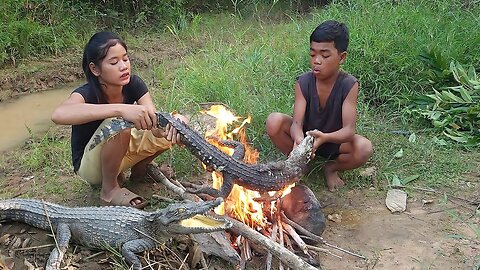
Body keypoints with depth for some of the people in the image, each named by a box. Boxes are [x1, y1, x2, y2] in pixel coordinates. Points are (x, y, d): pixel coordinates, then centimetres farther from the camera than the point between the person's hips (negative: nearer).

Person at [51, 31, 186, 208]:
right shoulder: (87, 93, -29)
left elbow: (152, 121, -25)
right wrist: (121, 109, -59)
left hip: (122, 152, 5)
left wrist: (165, 128, -51)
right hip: (90, 165, -5)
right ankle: (109, 188, -14)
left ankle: (139, 168, 9)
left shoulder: (133, 84, -15)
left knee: (176, 125, -13)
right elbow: (59, 115, -52)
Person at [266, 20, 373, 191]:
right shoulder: (303, 82, -18)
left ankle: (331, 168, 0)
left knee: (364, 148, -32)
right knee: (274, 121, -28)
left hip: (334, 140, -1)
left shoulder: (349, 85, -21)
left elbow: (349, 129, -28)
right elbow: (297, 123, -25)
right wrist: (299, 139, -50)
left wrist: (324, 137, -50)